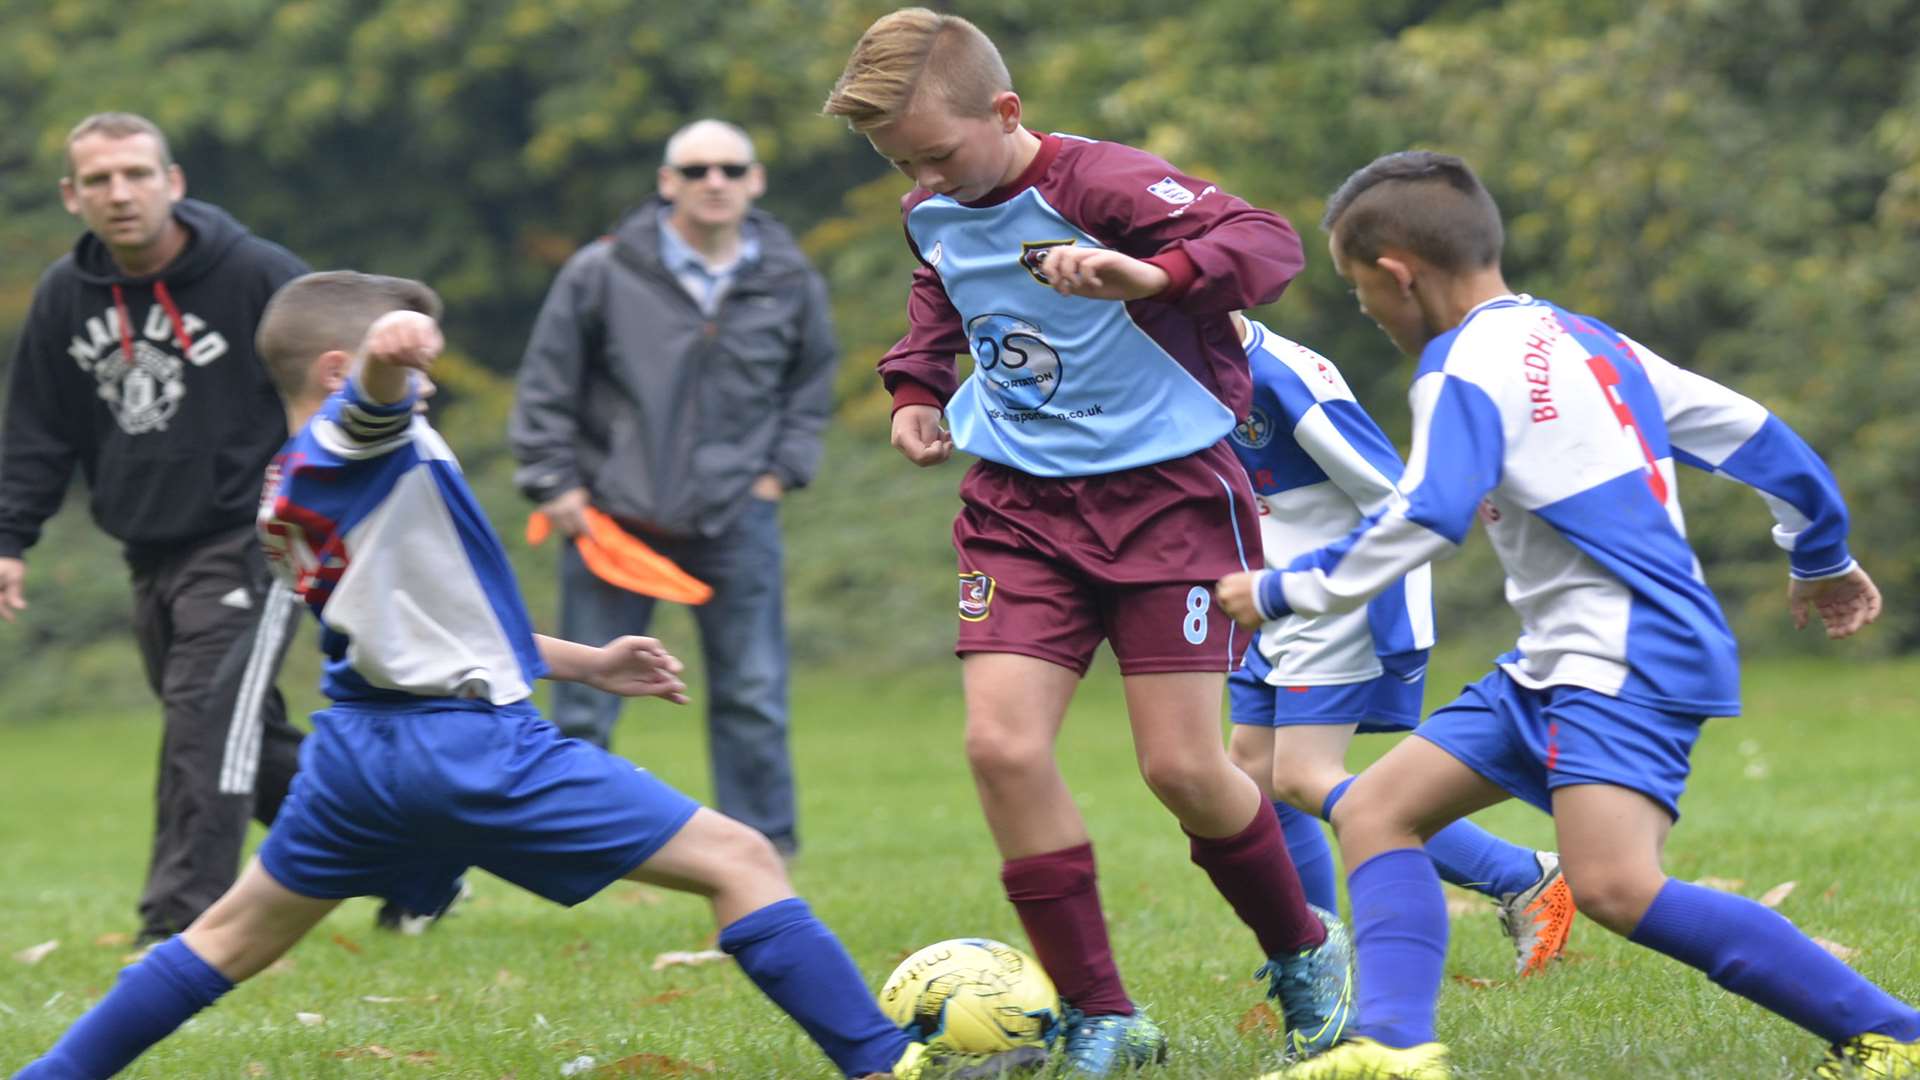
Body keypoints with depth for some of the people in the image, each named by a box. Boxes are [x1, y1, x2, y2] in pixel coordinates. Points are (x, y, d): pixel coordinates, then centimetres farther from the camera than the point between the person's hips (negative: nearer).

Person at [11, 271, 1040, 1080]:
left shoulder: (291, 496, 18)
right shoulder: (359, 439, -10)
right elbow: (374, 381, -36)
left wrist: (584, 662, 26)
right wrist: (396, 343, -61)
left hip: (359, 746, 9)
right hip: (471, 744, -9)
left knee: (234, 936, 25)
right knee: (739, 860, -7)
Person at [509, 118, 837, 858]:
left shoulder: (789, 284, 2)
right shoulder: (603, 274, -6)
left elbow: (812, 383, 19)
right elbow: (546, 386, 1)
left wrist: (781, 470, 8)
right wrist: (554, 481, -3)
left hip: (735, 519, 1)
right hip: (611, 515, -1)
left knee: (752, 693, 3)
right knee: (586, 699, 3)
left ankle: (761, 839, 14)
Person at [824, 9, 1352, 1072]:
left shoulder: (1101, 185, -19)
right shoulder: (932, 213, 4)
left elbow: (1267, 240, -30)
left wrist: (1149, 276, -46)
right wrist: (916, 384, 15)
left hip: (1165, 493, -6)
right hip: (1020, 504, 6)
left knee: (1181, 765, -7)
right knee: (1001, 743, -13)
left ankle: (1304, 950, 23)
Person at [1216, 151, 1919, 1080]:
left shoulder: (1468, 365, -8)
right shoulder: (1586, 340, 19)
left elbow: (1424, 522, -19)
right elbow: (1754, 436, 22)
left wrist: (1279, 593, -6)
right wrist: (1823, 559, 35)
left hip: (1628, 659, -11)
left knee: (1615, 887, -26)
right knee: (1377, 810, 6)